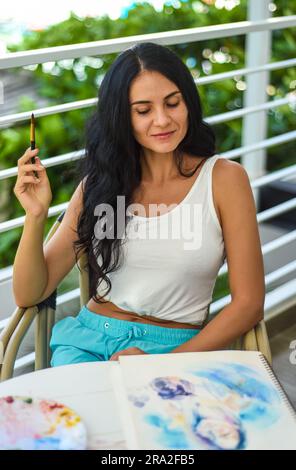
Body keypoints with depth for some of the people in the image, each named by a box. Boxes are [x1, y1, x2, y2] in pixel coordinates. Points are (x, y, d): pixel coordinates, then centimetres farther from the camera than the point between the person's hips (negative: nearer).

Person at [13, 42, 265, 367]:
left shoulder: (224, 178, -2)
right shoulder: (98, 183, 6)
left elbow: (249, 303, -3)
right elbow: (29, 295, 5)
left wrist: (169, 363, -14)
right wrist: (36, 216, -13)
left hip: (177, 345, -1)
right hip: (87, 339, 2)